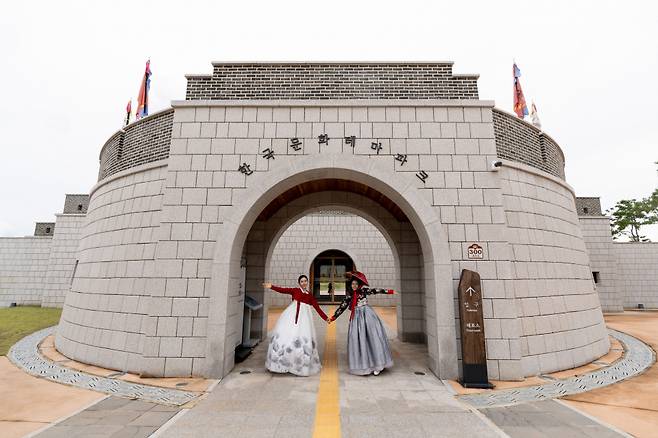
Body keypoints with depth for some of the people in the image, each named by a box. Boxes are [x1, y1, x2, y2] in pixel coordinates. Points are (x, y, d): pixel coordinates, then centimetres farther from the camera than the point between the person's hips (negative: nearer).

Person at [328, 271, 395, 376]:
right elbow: (342, 307, 11)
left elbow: (375, 290, -10)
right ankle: (363, 366, 9)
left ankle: (377, 365, 1)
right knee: (359, 340, 0)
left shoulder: (363, 290, 0)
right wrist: (333, 318, 11)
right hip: (356, 318, 3)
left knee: (372, 337, -6)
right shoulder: (349, 295, 8)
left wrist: (389, 291, -20)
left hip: (367, 315, -3)